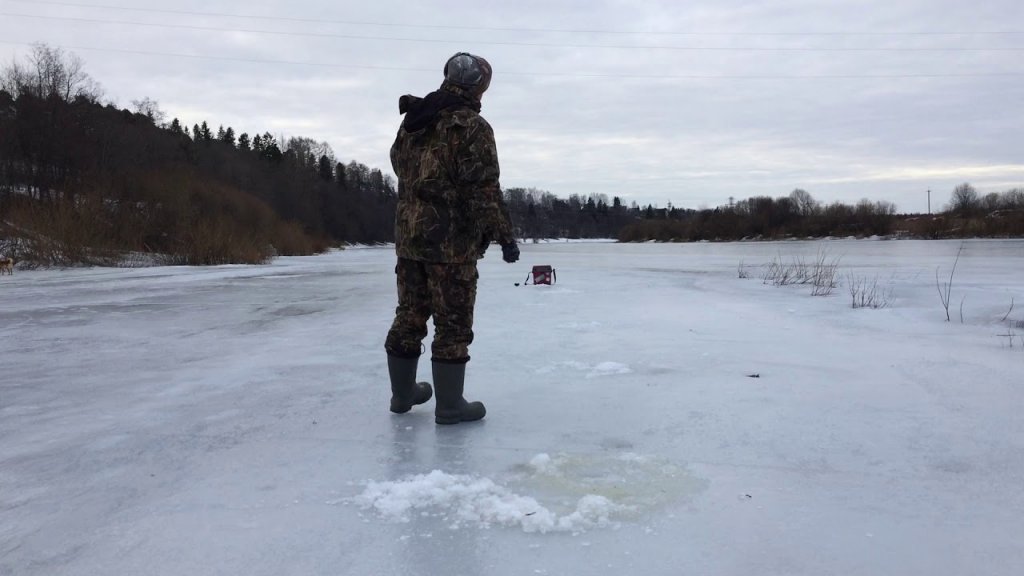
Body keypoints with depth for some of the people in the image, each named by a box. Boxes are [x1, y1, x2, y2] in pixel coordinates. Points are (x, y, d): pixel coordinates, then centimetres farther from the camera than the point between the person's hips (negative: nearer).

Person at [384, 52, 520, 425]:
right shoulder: (472, 127, -13)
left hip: (408, 233, 7)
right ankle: (449, 405, 7)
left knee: (409, 315, 16)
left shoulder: (412, 120, 10)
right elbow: (484, 190, -18)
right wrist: (505, 236, -13)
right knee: (453, 324, 1)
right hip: (452, 240, -7)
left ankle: (402, 393, 28)